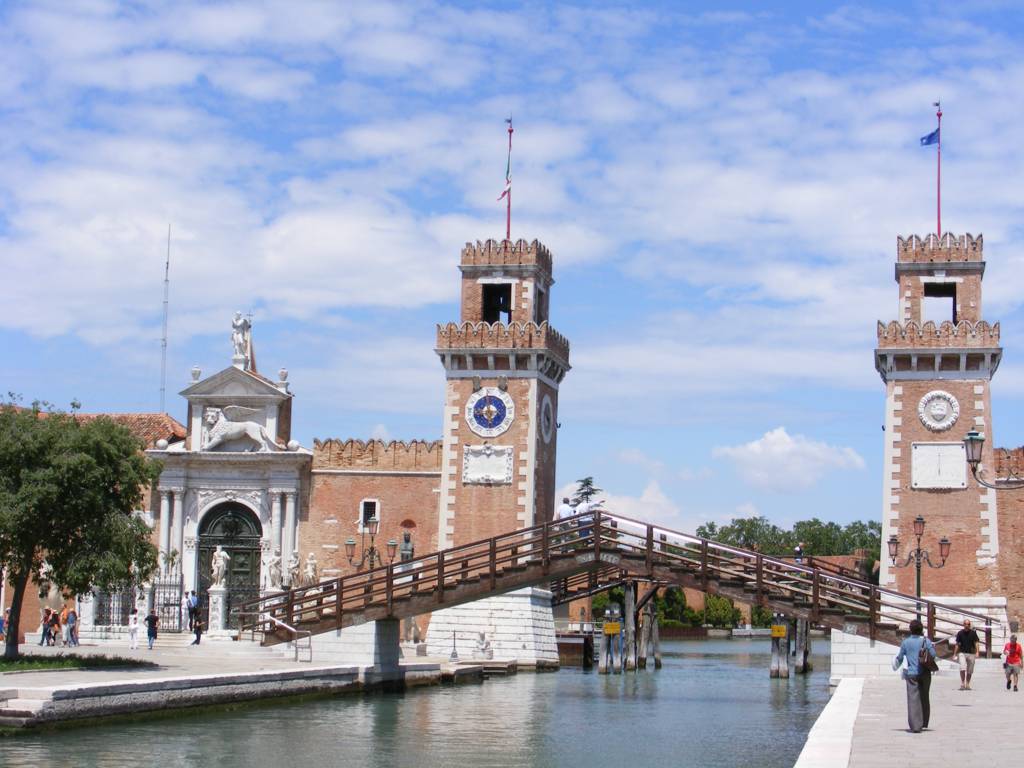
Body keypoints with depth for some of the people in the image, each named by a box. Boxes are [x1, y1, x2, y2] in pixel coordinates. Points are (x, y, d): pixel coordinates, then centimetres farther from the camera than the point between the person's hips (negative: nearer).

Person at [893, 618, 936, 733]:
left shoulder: (905, 642, 0)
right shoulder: (926, 641, -3)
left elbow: (900, 657, 7)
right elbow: (933, 655, -7)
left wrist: (897, 664, 29)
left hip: (911, 674, -1)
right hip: (925, 673, 1)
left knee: (913, 699, -4)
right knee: (924, 698, 18)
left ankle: (915, 726, -14)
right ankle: (924, 722, 29)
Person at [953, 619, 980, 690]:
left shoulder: (973, 633, 2)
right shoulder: (960, 633, 3)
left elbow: (976, 643, -1)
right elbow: (957, 644, 8)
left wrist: (977, 652, -15)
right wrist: (955, 654, 6)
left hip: (971, 653, 1)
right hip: (962, 653, -1)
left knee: (969, 671, 6)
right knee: (962, 668, -19)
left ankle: (967, 685, 19)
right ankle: (962, 684, -18)